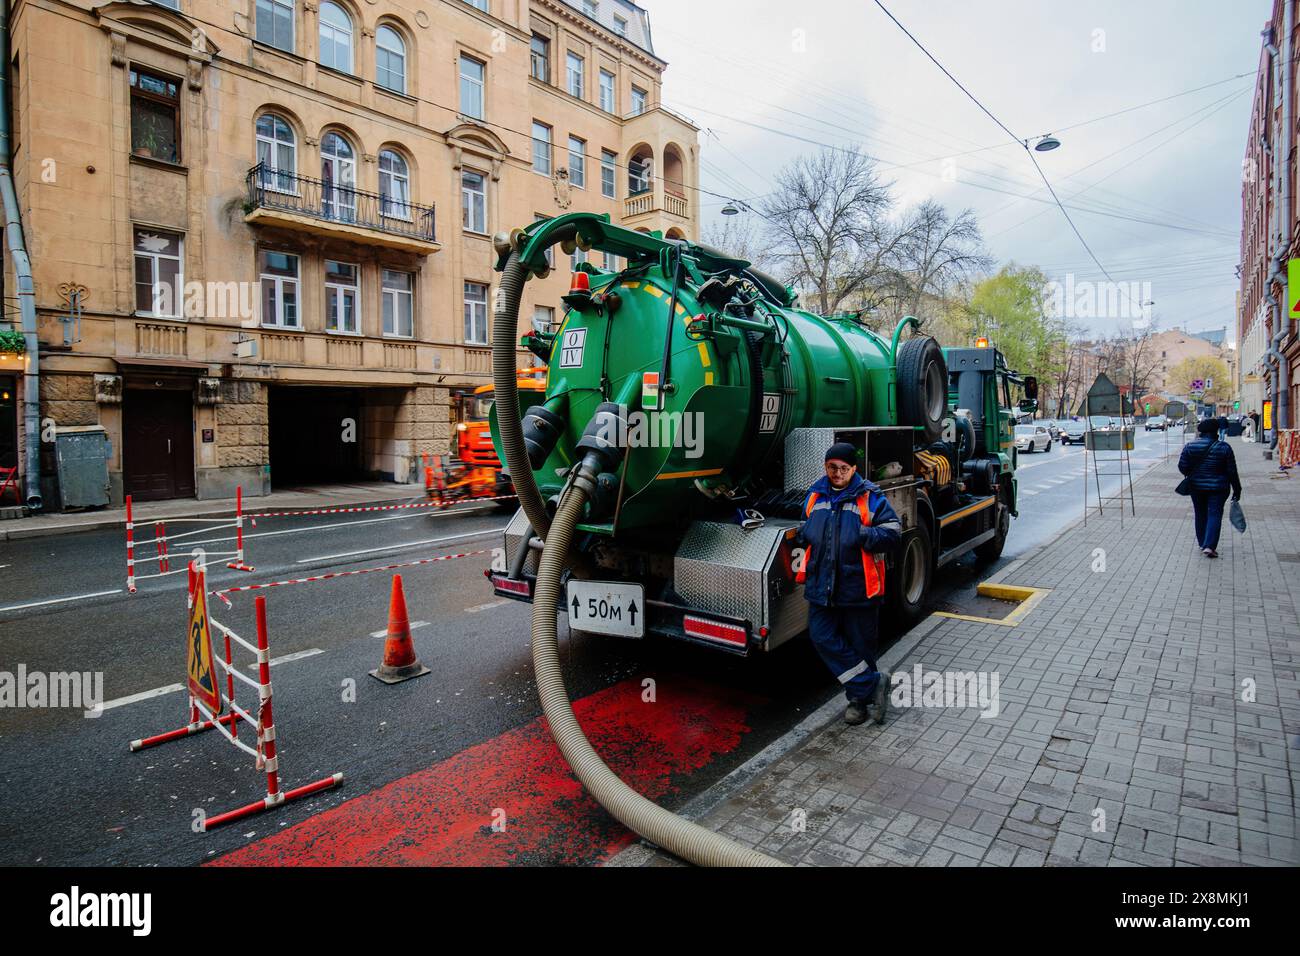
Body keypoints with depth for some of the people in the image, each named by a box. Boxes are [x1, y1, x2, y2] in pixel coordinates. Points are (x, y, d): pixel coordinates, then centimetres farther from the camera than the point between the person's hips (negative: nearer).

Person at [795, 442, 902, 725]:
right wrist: (804, 535, 2)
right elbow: (805, 530, 24)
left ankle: (860, 697, 27)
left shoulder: (869, 497, -4)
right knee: (823, 638, 0)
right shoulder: (815, 495, 9)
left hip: (858, 584, -4)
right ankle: (872, 684, 13)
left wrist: (863, 535, -21)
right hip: (821, 584, 4)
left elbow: (893, 532, -7)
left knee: (860, 645, 8)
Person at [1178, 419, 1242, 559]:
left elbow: (1182, 467, -6)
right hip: (1218, 488, -2)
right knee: (1214, 515, 0)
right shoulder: (1224, 447, -9)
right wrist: (1237, 490, 3)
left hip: (1196, 487, 2)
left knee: (1201, 514, 15)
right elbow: (1232, 471, -6)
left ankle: (1202, 543, 25)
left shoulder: (1189, 447, -7)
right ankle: (1209, 546, -10)